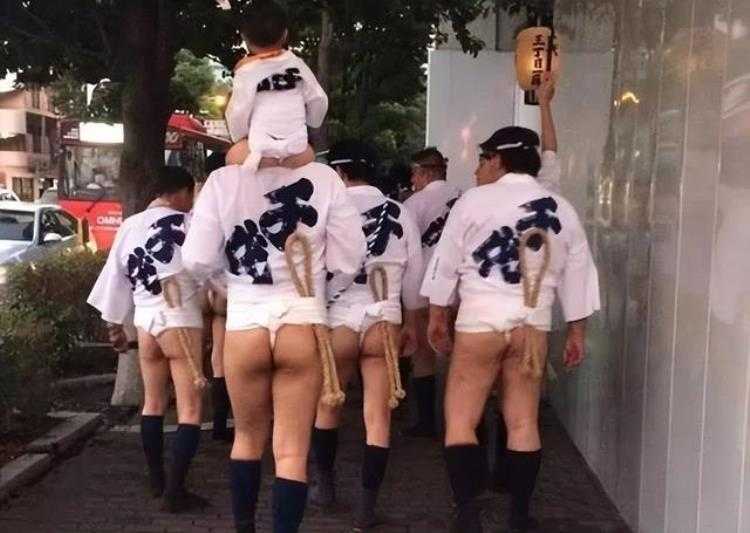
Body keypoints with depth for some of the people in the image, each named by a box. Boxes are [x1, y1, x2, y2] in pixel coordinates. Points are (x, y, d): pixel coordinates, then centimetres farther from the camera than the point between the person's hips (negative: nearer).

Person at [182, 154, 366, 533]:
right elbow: (349, 260, -5)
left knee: (248, 438, 22)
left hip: (245, 324, 2)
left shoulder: (223, 181, -6)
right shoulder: (323, 178, -7)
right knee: (292, 451, 7)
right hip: (303, 325, -1)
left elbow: (197, 262, -3)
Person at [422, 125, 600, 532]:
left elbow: (446, 263, 0)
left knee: (460, 421, 3)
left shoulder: (475, 200, -3)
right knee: (523, 423, 11)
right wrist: (577, 333, 17)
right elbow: (578, 275, 10)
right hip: (533, 324, 4)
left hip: (481, 320, -4)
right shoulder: (561, 209, 9)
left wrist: (437, 317, 11)